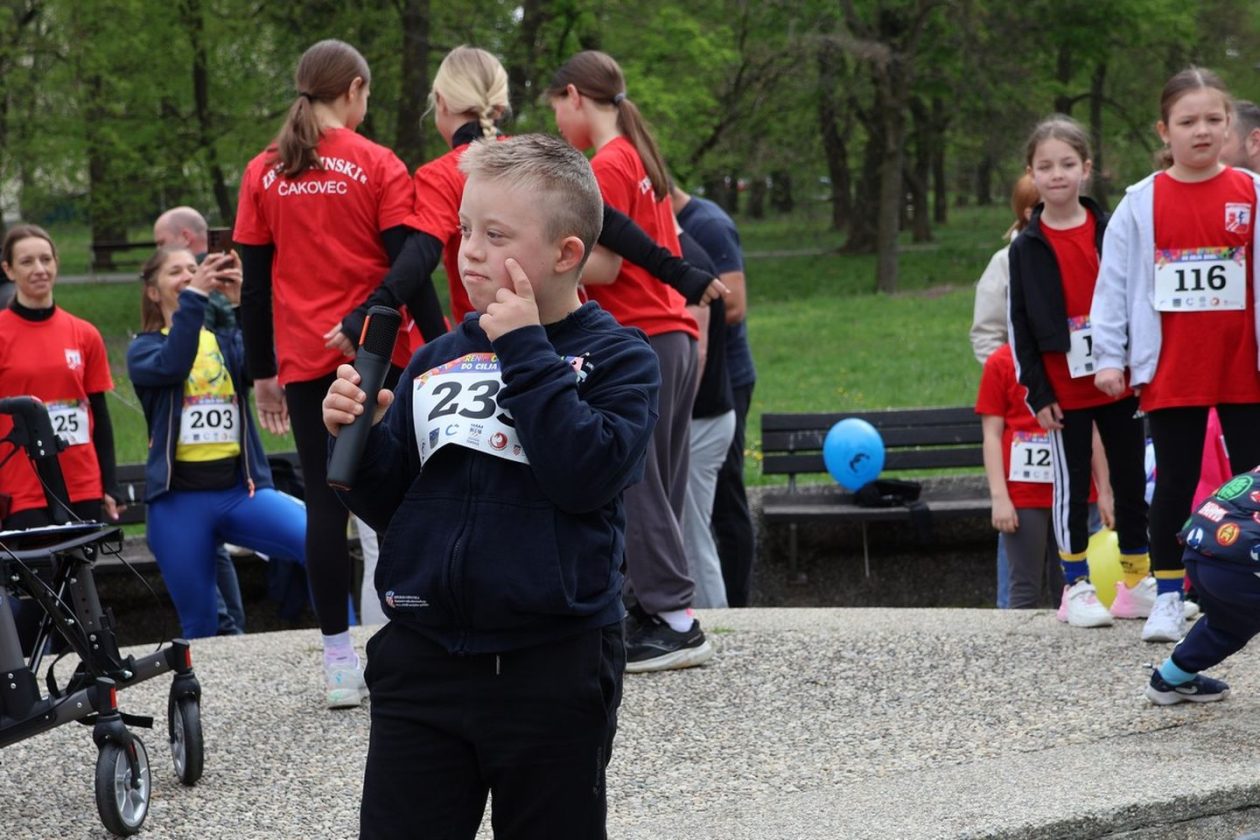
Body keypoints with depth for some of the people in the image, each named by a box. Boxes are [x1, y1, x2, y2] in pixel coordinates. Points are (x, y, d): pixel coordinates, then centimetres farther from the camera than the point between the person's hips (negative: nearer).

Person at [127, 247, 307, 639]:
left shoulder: (227, 340, 12)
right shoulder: (144, 349, 8)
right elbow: (172, 366, -17)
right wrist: (194, 296, -23)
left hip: (241, 489, 1)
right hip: (179, 498, -1)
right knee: (199, 625, 1)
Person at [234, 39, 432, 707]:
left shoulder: (263, 175, 5)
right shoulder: (378, 166, -3)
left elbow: (254, 282, 7)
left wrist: (261, 372, 13)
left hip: (305, 362, 2)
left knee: (326, 504, 4)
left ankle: (339, 664, 2)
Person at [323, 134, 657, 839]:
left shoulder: (617, 358, -2)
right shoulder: (437, 361, 9)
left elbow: (586, 475, -20)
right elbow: (387, 505, 14)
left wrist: (525, 351, -16)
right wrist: (361, 436, -6)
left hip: (554, 671, -3)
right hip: (423, 661, 4)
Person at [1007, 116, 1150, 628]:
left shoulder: (1111, 232, 2)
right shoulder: (1026, 247, -1)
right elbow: (1020, 326, 0)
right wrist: (1037, 392, -5)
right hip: (1064, 389, -2)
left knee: (1130, 480, 8)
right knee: (1071, 484, 3)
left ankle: (1137, 582, 19)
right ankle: (1077, 586, 10)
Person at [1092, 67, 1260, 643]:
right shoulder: (1142, 203, 0)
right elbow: (1114, 281, 2)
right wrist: (1109, 357, -1)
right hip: (1171, 373, 0)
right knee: (1174, 483, 6)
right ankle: (1168, 600, 14)